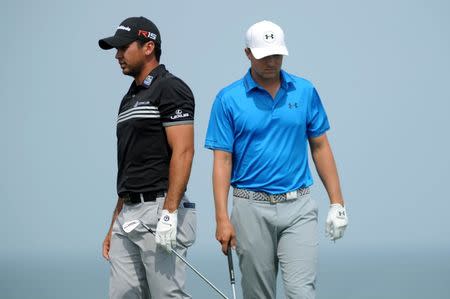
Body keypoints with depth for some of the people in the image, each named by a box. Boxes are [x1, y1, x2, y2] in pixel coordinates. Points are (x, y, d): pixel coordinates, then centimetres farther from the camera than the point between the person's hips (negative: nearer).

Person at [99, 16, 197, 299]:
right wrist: (114, 226, 19)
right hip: (128, 214, 9)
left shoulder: (170, 89, -6)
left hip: (159, 211, -9)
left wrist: (169, 213, -23)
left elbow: (183, 152, -15)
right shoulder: (129, 99, 21)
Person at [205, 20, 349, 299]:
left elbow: (320, 147, 11)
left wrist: (337, 203, 5)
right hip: (252, 209, -1)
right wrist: (222, 218, -11)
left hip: (298, 206, 1)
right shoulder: (228, 99, -2)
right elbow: (223, 160, -3)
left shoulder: (305, 91, 5)